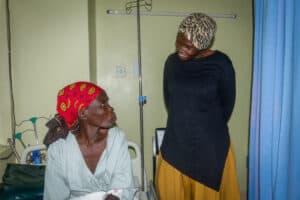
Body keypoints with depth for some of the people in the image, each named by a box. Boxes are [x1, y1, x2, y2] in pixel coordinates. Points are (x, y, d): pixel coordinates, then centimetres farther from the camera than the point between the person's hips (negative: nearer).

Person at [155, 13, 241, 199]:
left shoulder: (220, 63, -9)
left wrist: (209, 128, 10)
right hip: (175, 143, 3)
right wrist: (181, 123, 11)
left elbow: (227, 104, 0)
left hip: (210, 145, -3)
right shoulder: (172, 62, 1)